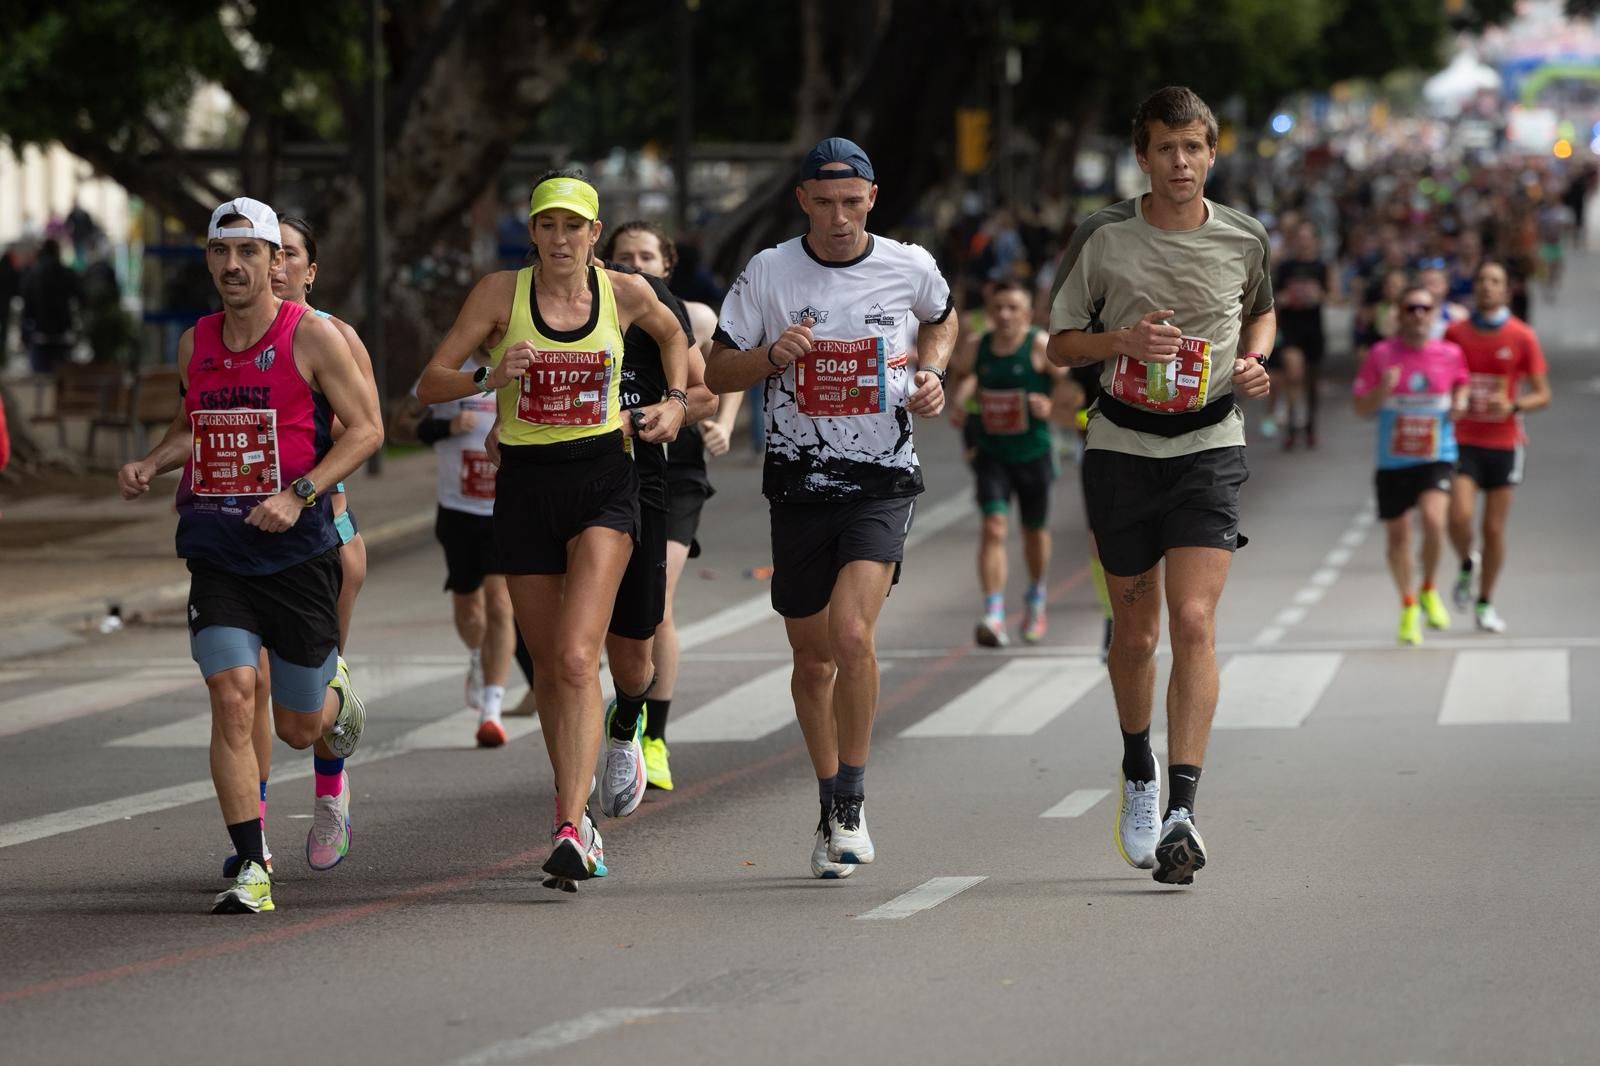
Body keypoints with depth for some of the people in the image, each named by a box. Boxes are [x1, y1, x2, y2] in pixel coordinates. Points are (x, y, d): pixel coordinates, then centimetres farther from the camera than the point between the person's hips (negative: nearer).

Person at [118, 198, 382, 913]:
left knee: (299, 724, 6)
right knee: (232, 699, -14)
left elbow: (366, 428, -6)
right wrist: (149, 465, 5)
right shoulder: (195, 344, 8)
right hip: (216, 551, 3)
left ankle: (340, 708, 45)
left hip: (299, 552, -3)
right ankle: (251, 868, -9)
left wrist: (299, 494, -17)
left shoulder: (313, 337, -7)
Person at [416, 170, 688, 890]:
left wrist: (676, 401, 8)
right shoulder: (501, 292, -3)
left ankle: (570, 828, -25)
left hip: (603, 483, -2)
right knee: (549, 667, 10)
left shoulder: (624, 292, 1)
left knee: (576, 658, -18)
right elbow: (430, 384, -4)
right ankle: (577, 814, 28)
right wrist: (491, 377, -22)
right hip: (526, 485, 2)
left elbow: (672, 334, 24)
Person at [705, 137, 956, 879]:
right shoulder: (768, 273, -2)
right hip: (799, 484, 2)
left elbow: (941, 319, 23)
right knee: (813, 660, 10)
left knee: (852, 634, -22)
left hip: (883, 483, -2)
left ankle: (852, 803, -8)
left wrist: (932, 373, 3)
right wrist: (771, 355, -17)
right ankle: (832, 809, 29)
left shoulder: (909, 267, 0)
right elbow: (717, 372, 3)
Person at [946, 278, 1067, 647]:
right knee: (993, 526, -16)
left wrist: (1050, 406, -26)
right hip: (991, 453, 1)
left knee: (1035, 531, 16)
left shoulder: (1042, 346, -14)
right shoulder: (975, 346, -4)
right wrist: (957, 402, 1)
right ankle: (993, 616, -23)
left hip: (1033, 453, -1)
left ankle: (1036, 600, 44)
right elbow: (960, 374, 18)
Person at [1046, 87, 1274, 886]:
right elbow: (1059, 343, 4)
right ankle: (1139, 775, 36)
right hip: (1121, 447, 1)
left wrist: (1254, 359, 0)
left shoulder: (1244, 240, 1)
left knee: (1194, 622, -15)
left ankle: (1181, 811, -18)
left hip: (1209, 446, -1)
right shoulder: (1102, 239, -3)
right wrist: (1122, 341, -15)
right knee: (1135, 629, 10)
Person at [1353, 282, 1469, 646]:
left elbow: (1461, 382, 18)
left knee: (1433, 518, -24)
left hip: (1437, 456, -1)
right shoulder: (1382, 354, -5)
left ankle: (1428, 590, 2)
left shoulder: (1451, 354, -3)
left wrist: (1460, 401, -4)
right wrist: (1382, 390, -21)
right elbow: (1361, 408, -1)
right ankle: (1408, 607, 31)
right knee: (1398, 535, 8)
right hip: (1393, 461, 1)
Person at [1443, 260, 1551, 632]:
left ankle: (1485, 602, 19)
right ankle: (1466, 566, 14)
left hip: (1504, 443, 0)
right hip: (1463, 442, 0)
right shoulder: (1455, 333, 1)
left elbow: (1543, 395, 0)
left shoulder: (1522, 337, -3)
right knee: (1459, 517, -17)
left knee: (1494, 528, 4)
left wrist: (1513, 406, -18)